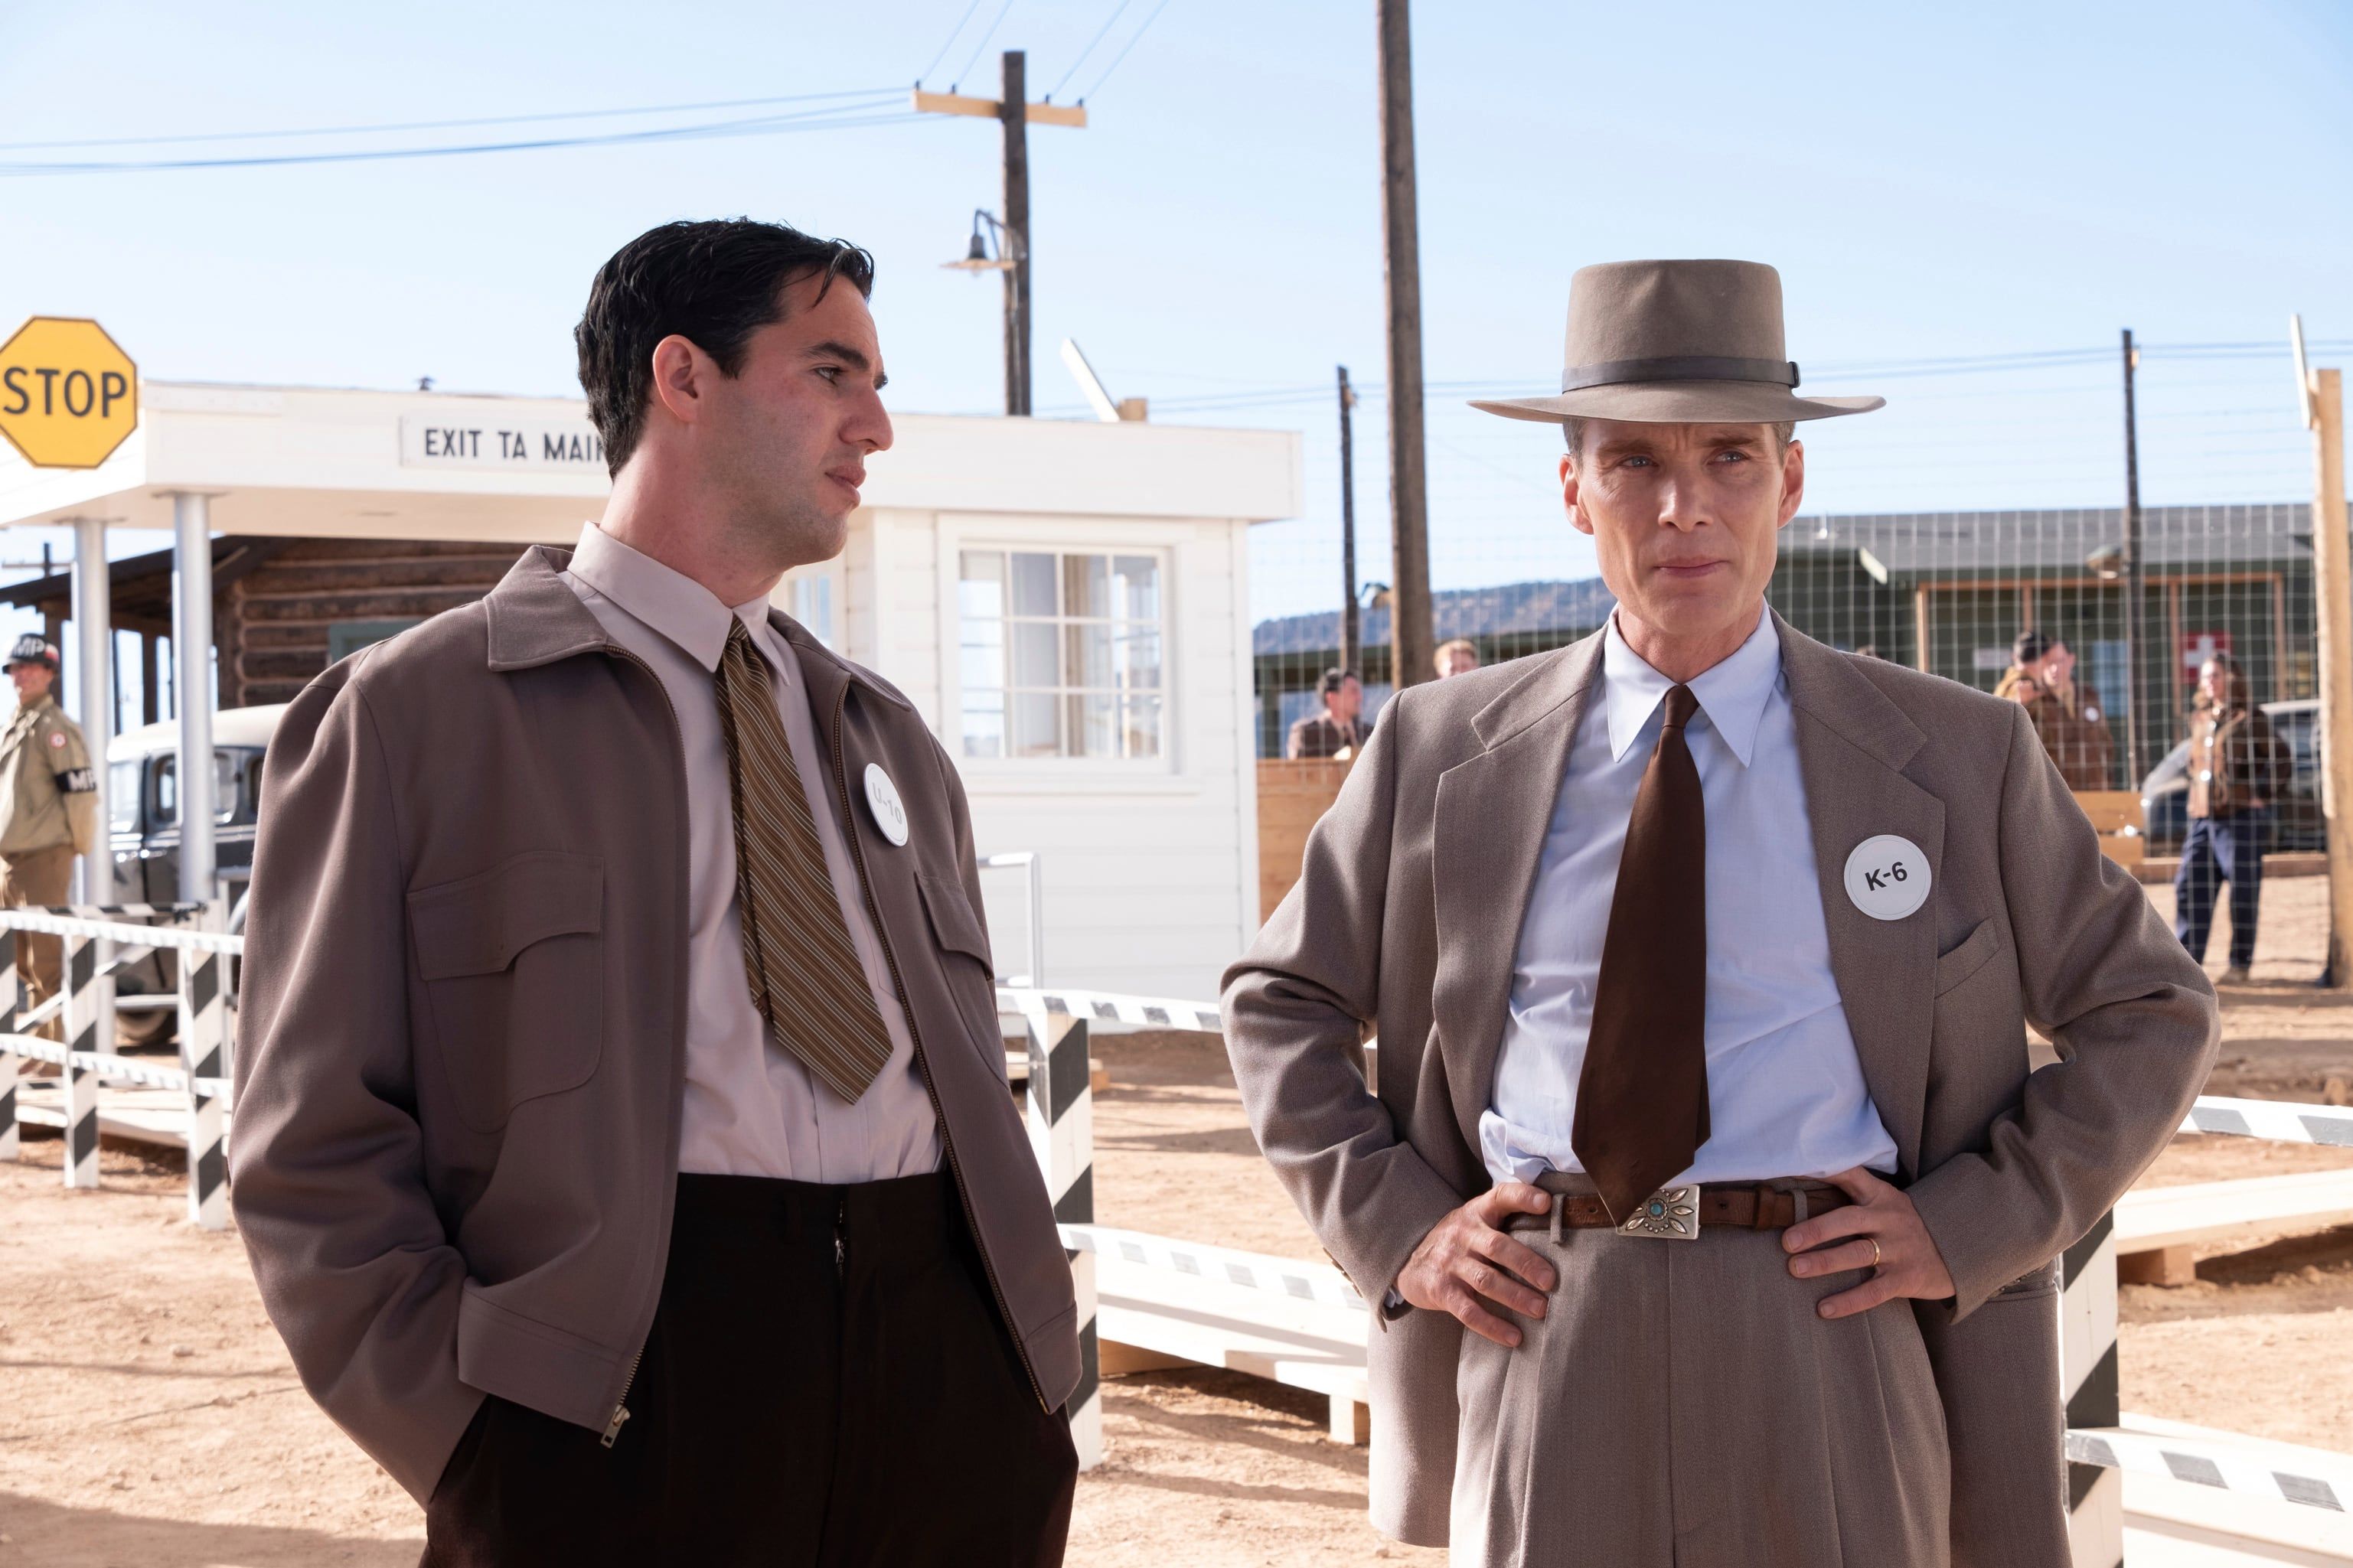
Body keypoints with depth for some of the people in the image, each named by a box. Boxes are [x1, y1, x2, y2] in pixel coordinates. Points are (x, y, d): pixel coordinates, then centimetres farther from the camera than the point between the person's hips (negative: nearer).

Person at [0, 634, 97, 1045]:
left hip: (43, 860, -9)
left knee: (45, 963, -8)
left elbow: (81, 793, -16)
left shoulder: (55, 728, -11)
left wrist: (80, 847, -7)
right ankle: (41, 1044, 21)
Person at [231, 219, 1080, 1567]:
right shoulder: (409, 713, 3)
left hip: (957, 1386, 5)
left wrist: (1038, 1361, 7)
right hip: (627, 1391, -5)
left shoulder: (897, 743, 22)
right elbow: (316, 1144, -2)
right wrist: (483, 1441, -12)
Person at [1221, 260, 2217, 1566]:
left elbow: (2148, 1013, 10)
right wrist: (1393, 1226, 2)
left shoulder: (1956, 758, 3)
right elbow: (1279, 1001, 16)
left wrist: (1967, 1231, -2)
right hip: (1540, 1340, 1)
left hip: (1822, 1341, 0)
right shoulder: (1440, 753, 6)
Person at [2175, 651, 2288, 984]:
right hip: (2202, 817, 7)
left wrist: (2263, 794, -9)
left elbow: (2282, 759, -6)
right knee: (2190, 887, 2)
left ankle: (2240, 965, 4)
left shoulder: (2249, 719, -5)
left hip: (2241, 817, -7)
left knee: (2243, 891, -3)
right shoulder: (2199, 720, 15)